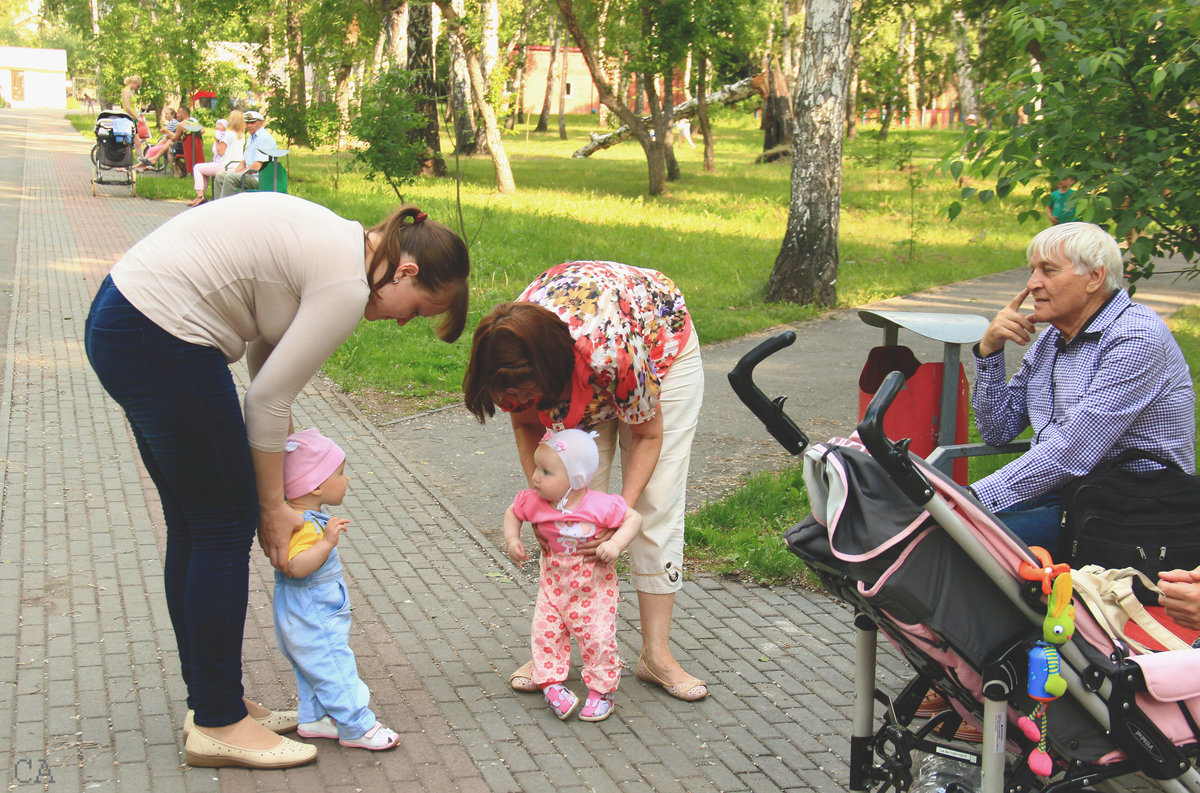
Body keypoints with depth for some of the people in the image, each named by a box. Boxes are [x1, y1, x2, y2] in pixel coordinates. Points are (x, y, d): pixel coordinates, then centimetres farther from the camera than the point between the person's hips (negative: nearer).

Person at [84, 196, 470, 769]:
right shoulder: (346, 286, -16)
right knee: (227, 528, 0)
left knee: (193, 528, 17)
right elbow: (268, 399, -12)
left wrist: (284, 440, 12)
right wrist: (273, 507, -1)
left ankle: (210, 701, 29)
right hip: (161, 348, -11)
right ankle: (218, 727, 12)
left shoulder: (337, 242, 12)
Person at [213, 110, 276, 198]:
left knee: (230, 177, -28)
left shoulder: (264, 138, -13)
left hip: (258, 178, -10)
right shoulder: (250, 137, 21)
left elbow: (257, 166, -20)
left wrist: (241, 172, -13)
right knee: (219, 176, 5)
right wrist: (235, 172, 4)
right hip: (248, 174, 10)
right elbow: (243, 162, 23)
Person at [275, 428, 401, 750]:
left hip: (311, 617, 11)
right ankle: (357, 728, 6)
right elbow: (296, 566, -43)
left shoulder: (304, 515, 5)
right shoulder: (304, 525, -29)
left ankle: (312, 718, 34)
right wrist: (327, 543, -48)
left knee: (314, 671, 22)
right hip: (314, 621, -11)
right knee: (336, 670, -2)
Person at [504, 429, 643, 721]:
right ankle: (552, 684, 13)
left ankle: (602, 689, 14)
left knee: (598, 637, -3)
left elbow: (634, 518, -14)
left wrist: (616, 543, -28)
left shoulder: (600, 505, -24)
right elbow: (512, 513, 8)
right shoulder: (534, 502, -13)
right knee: (545, 632, -2)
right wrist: (512, 539, -8)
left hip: (594, 584, -4)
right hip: (553, 582, 4)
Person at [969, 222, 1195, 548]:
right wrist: (989, 349, 2)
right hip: (1054, 492, 8)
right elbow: (998, 431, 15)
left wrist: (975, 497, -26)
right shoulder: (1053, 337, 13)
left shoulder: (1136, 337, -15)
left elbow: (1074, 451, -24)